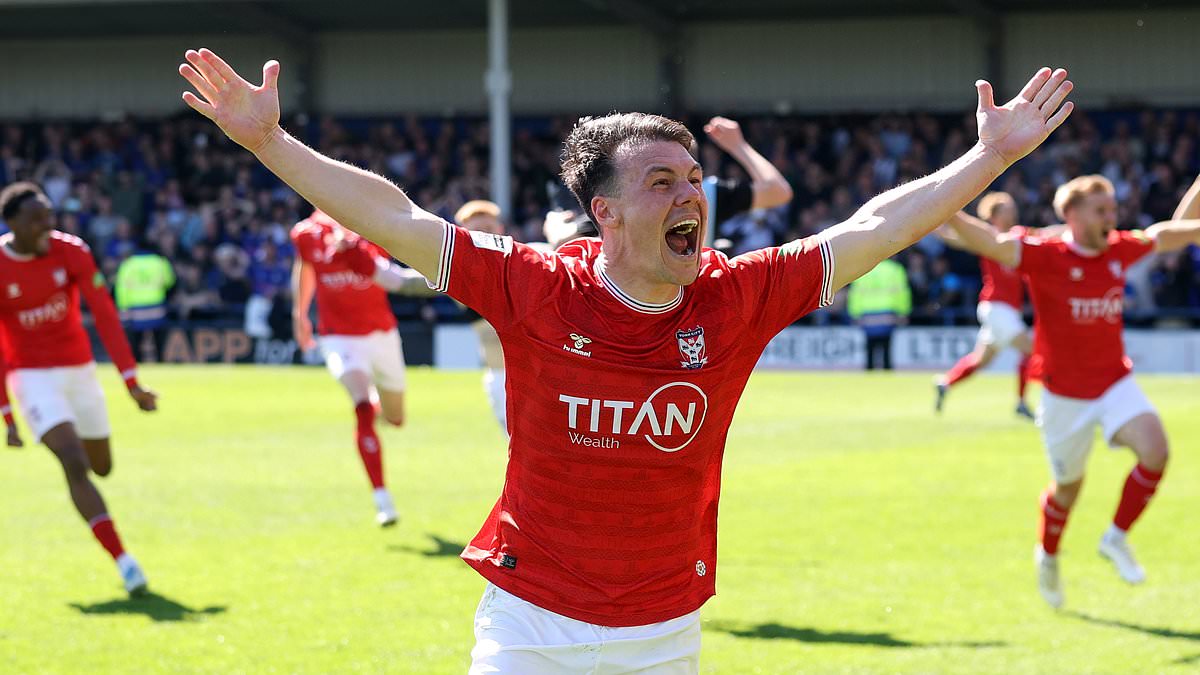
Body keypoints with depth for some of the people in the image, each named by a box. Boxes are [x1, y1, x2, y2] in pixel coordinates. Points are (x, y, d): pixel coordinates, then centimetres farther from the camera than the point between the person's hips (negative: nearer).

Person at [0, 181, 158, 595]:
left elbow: (105, 315, -13)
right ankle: (122, 560, -22)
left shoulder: (71, 252, -10)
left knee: (101, 466, 14)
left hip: (79, 370, 4)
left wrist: (131, 381, -20)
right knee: (76, 465, -21)